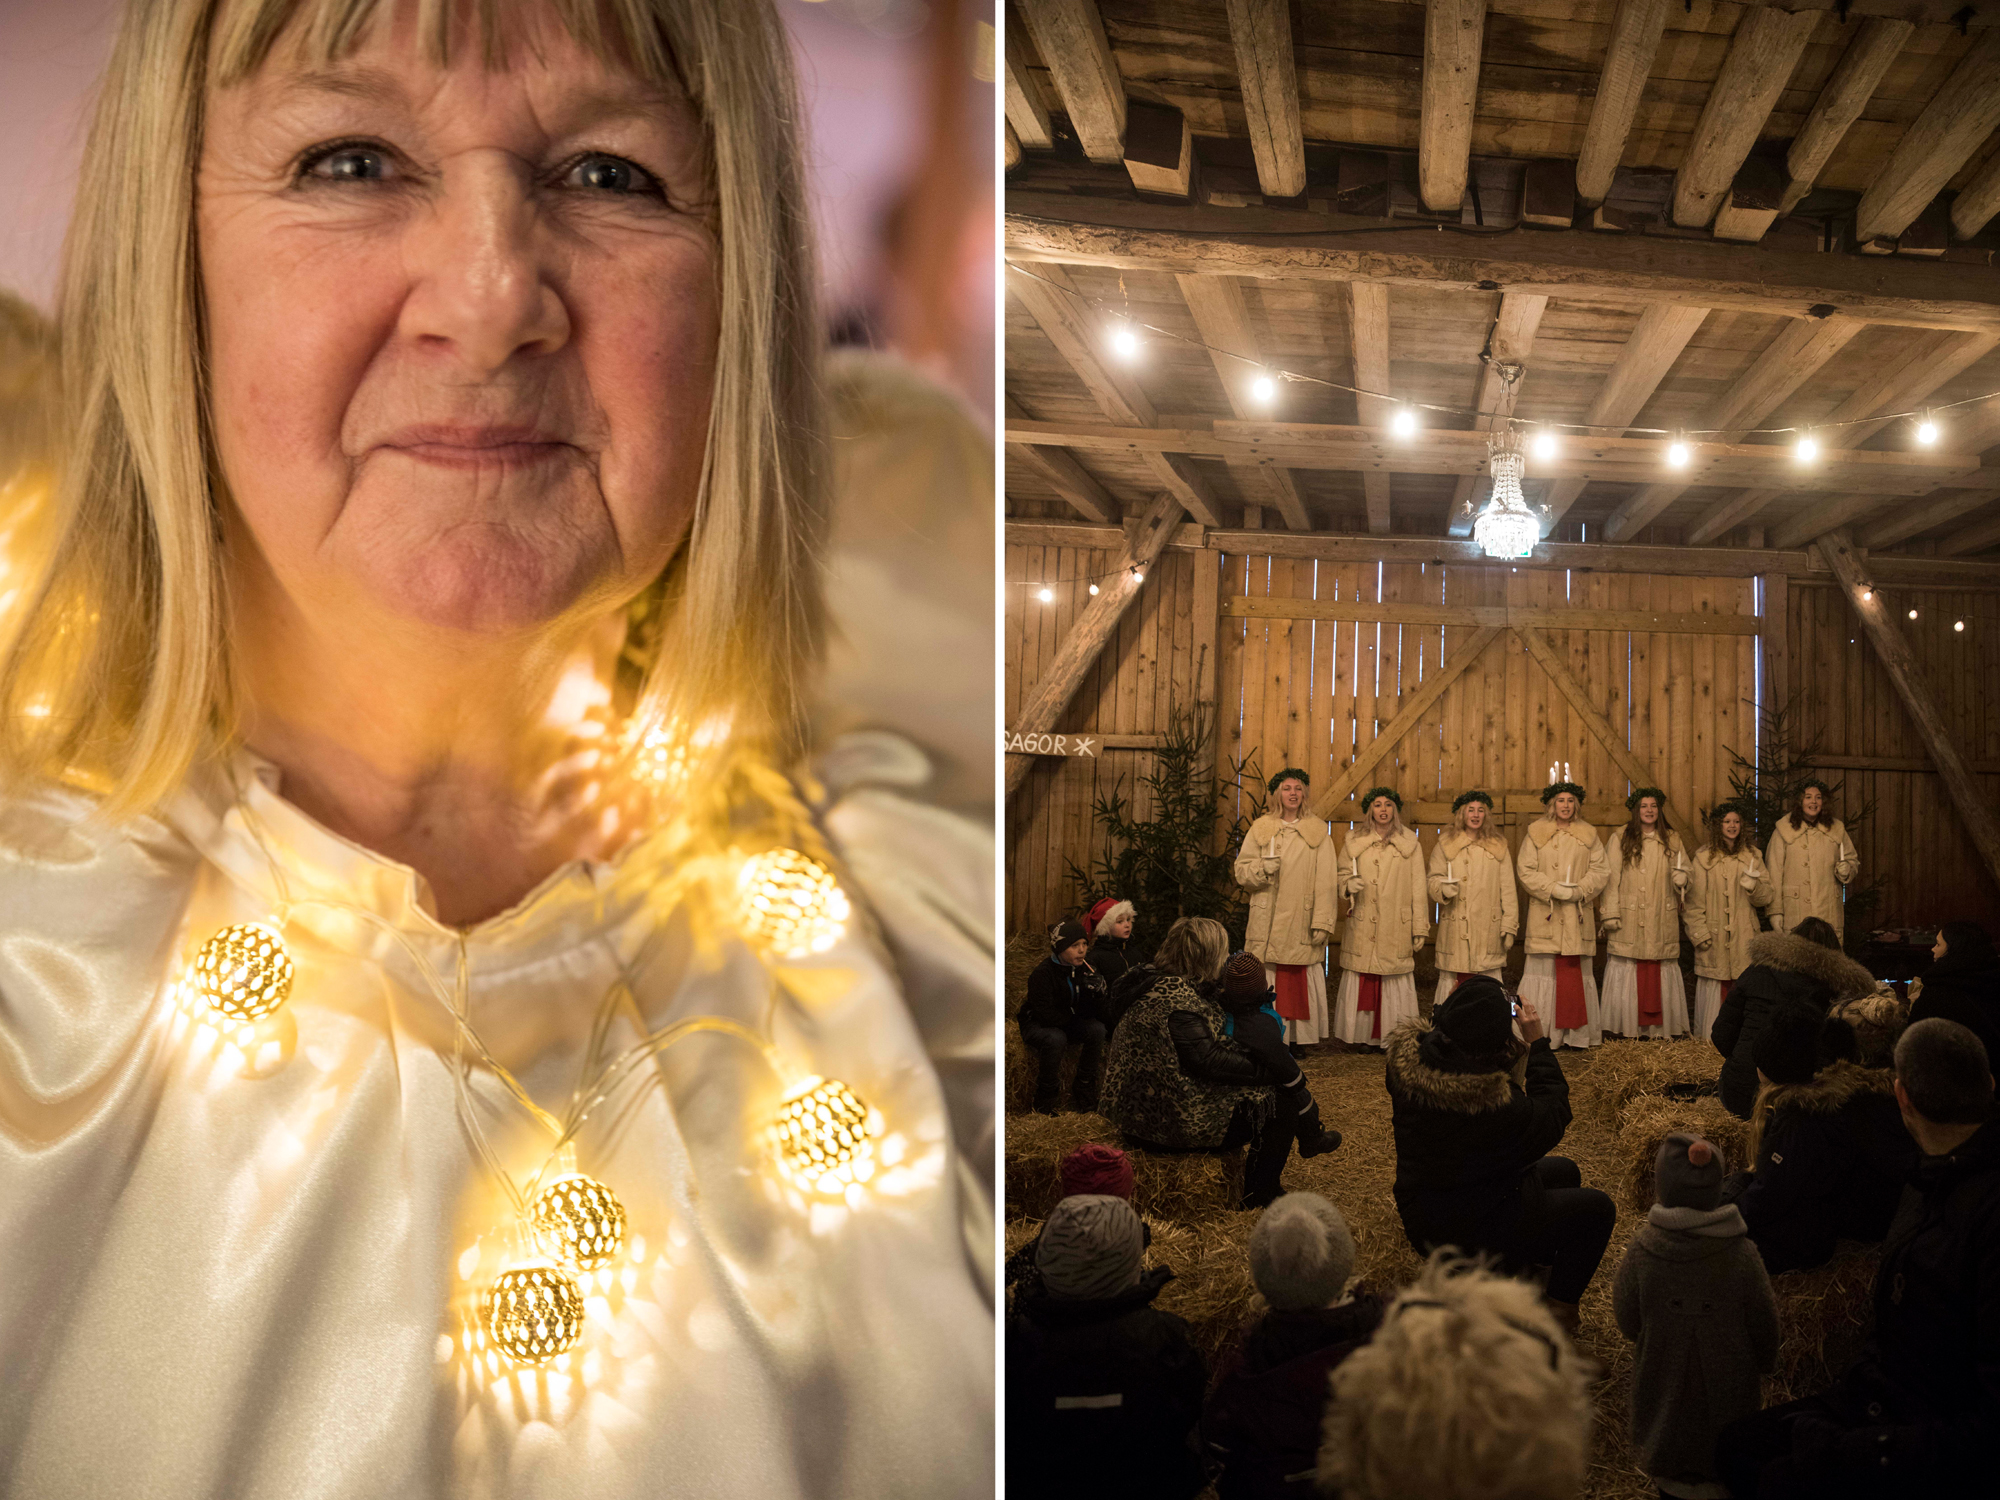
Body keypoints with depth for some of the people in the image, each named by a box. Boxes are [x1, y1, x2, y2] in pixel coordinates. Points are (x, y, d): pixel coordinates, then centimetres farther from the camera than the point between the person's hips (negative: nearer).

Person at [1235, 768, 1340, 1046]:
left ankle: (1299, 1038, 6)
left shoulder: (1318, 830, 8)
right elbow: (1241, 872, 7)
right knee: (1267, 982, -3)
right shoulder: (1260, 829, 10)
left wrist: (1323, 922, -7)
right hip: (1268, 921, 1)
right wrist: (1265, 867, -13)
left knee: (1301, 982, -3)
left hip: (1302, 922, 0)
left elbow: (1325, 881, 1)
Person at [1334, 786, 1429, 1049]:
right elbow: (1343, 875, 17)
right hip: (1362, 927, 1)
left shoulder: (1410, 844, 6)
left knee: (1395, 985, -3)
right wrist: (1349, 885, -7)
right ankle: (1362, 1036, 8)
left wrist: (1420, 929, 0)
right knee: (1361, 984, -1)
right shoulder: (1355, 842, 11)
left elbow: (1418, 889, 4)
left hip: (1396, 929, -1)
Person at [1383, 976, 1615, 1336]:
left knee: (1563, 1171, 24)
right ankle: (1559, 1310, 24)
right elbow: (1552, 1120, -17)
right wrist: (1537, 1043, -14)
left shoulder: (1407, 1057, -16)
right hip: (1468, 1233, -8)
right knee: (1597, 1208, 10)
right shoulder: (1497, 1103, -37)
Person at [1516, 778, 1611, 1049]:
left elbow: (1601, 869, 5)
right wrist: (1554, 889, -13)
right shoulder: (1536, 833, 6)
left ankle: (1577, 1033, 7)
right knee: (1545, 969, -3)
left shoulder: (1588, 835, 11)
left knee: (1577, 972, 2)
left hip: (1577, 915, 2)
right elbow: (1526, 871, -1)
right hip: (1545, 915, -2)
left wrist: (1579, 890, -11)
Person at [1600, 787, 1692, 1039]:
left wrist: (1679, 877, -10)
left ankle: (1661, 1028, 9)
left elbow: (1681, 881, 14)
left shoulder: (1672, 840, 11)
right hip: (1629, 921, -2)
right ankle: (1628, 1027, 6)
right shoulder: (1621, 840, 3)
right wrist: (1610, 914, -8)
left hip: (1662, 922, 2)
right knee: (1628, 974, -1)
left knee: (1661, 975, 2)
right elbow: (1611, 879, -1)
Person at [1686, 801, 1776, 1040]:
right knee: (1715, 992, -2)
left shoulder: (1751, 856, 12)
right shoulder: (1704, 857, 3)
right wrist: (1699, 932, -6)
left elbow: (1765, 898, 10)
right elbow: (1693, 901, 1)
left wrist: (1753, 884, -10)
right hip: (1714, 939, -2)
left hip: (1744, 939, 2)